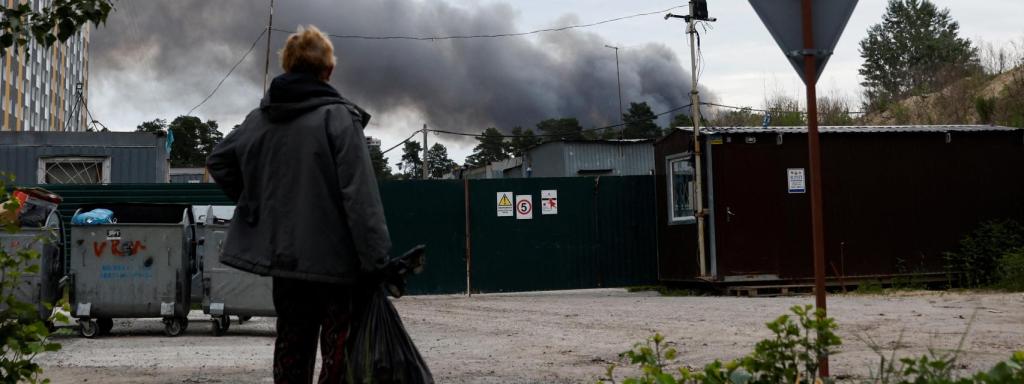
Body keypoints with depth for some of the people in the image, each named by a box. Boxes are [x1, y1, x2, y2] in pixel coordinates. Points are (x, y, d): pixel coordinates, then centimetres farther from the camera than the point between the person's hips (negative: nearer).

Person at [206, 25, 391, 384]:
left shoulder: (259, 118, 8)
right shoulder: (338, 117, -11)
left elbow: (218, 161, 21)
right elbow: (360, 194, -17)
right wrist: (376, 260, -17)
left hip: (283, 252, 6)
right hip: (334, 256, -6)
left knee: (292, 347, 15)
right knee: (339, 351, 0)